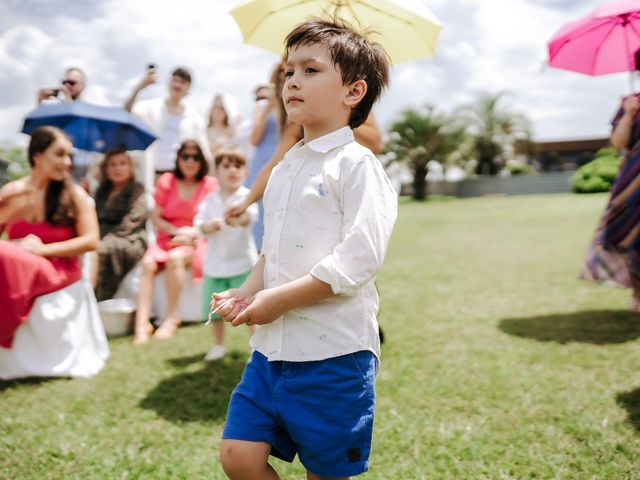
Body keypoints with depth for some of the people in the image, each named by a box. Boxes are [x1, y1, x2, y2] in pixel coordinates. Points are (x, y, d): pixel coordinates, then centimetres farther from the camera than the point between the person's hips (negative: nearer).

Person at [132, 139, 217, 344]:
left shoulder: (210, 184, -1)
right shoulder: (166, 181, 5)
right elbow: (156, 217, 5)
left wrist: (191, 232, -14)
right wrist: (176, 231, -10)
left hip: (196, 241, -2)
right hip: (167, 238, 3)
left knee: (174, 258, -34)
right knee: (148, 262, -27)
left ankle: (172, 318, -23)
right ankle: (142, 323, -30)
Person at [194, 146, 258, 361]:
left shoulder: (246, 196, -8)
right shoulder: (210, 199, 5)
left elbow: (250, 215, -29)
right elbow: (199, 224, -2)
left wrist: (241, 219, -53)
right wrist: (209, 226, -25)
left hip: (242, 262, -4)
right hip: (214, 263, 4)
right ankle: (218, 345, 32)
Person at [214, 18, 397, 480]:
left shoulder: (356, 164, -11)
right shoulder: (283, 169, 14)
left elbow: (359, 259, -20)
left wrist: (279, 299, -19)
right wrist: (247, 292, 3)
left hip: (333, 352, -7)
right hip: (273, 345, 7)